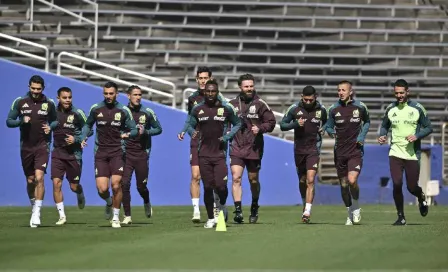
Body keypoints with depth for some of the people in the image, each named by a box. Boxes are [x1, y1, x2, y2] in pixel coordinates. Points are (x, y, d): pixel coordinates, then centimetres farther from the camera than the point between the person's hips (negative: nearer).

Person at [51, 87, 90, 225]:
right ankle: (62, 216, -2)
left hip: (74, 153, -2)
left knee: (74, 186, 5)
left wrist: (76, 139, -15)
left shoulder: (77, 113, -8)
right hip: (58, 153, 2)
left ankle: (80, 194, 44)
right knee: (56, 183, -11)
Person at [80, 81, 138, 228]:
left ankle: (116, 217, 5)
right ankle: (109, 203, 29)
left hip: (117, 152, -1)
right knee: (102, 189, -8)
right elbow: (88, 124, 21)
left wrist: (128, 134, -17)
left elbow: (134, 129, 6)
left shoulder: (123, 111, 0)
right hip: (100, 152, 1)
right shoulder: (96, 109, 4)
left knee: (116, 185, -14)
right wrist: (83, 138, 4)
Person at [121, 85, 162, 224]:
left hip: (142, 154, 0)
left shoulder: (147, 112, 1)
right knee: (124, 184, -10)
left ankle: (147, 203, 40)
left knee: (141, 186, 5)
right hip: (126, 154, 0)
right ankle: (127, 216, -2)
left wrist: (145, 132, -9)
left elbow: (158, 129, 8)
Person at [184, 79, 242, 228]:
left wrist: (227, 136, -3)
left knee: (221, 186, -12)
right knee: (207, 187, 2)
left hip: (220, 153, -1)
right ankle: (210, 218, 14)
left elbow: (237, 124, 12)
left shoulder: (226, 108, 1)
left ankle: (222, 205, 22)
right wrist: (193, 132, -9)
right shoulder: (197, 109, 4)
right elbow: (190, 125, 14)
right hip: (204, 154, 1)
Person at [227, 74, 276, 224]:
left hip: (254, 149, -1)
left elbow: (271, 122, 1)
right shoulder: (232, 104, 6)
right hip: (237, 148, 1)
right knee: (236, 178, -14)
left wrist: (260, 128, -16)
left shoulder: (260, 104, 0)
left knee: (254, 180, 12)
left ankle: (254, 208, 31)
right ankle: (238, 210, -17)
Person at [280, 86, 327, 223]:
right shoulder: (294, 109, -4)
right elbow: (282, 125, 1)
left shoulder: (321, 110, -1)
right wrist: (295, 124, -16)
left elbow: (326, 123, 19)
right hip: (299, 148, 2)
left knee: (310, 180, -14)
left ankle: (307, 212, -19)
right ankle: (305, 205, 32)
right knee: (302, 181, 12)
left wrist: (322, 129, -3)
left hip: (313, 148, -2)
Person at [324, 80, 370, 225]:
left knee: (352, 180, -21)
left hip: (355, 151, -3)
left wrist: (361, 137, 2)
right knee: (344, 184, 7)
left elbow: (367, 122, 17)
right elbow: (328, 126, 12)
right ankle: (350, 213, 25)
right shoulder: (333, 109, 1)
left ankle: (356, 207, 5)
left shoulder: (360, 107, -1)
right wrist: (331, 132, -11)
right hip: (340, 152, 3)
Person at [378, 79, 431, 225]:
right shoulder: (390, 109, 5)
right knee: (397, 184, -13)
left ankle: (422, 198, 37)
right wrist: (382, 135, -2)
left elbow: (429, 128, 2)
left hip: (412, 154, -1)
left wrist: (416, 136, -15)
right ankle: (401, 217, 2)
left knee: (412, 187, 0)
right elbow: (384, 126, 20)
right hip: (395, 153, 2)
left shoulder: (417, 108, -2)